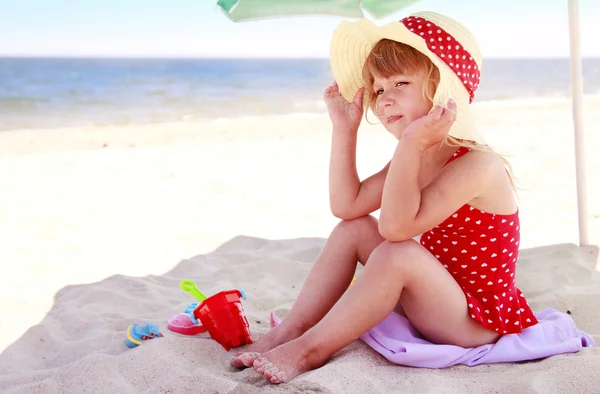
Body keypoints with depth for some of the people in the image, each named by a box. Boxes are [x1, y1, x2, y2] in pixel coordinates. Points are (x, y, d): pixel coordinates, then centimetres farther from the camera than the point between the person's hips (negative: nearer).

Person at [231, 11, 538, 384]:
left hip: (477, 321, -9)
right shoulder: (415, 157, 4)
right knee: (353, 229, 2)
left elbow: (397, 226, -34)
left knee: (397, 254, -33)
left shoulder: (479, 164, -24)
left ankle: (310, 349, -18)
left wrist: (411, 144, -37)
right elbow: (347, 205, 3)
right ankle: (291, 330, -2)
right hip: (433, 301, 9)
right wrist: (345, 129, 0)